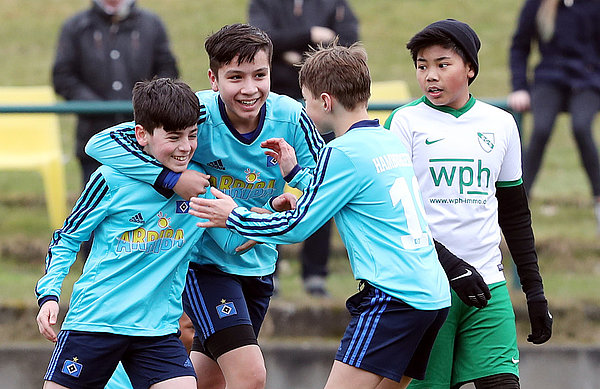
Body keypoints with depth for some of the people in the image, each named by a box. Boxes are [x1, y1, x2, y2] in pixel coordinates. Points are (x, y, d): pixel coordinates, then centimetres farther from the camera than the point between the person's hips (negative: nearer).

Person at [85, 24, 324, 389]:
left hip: (258, 261, 5)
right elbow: (100, 144, -27)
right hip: (203, 260, -5)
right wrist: (172, 178, -36)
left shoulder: (290, 117, -14)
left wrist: (298, 191, -26)